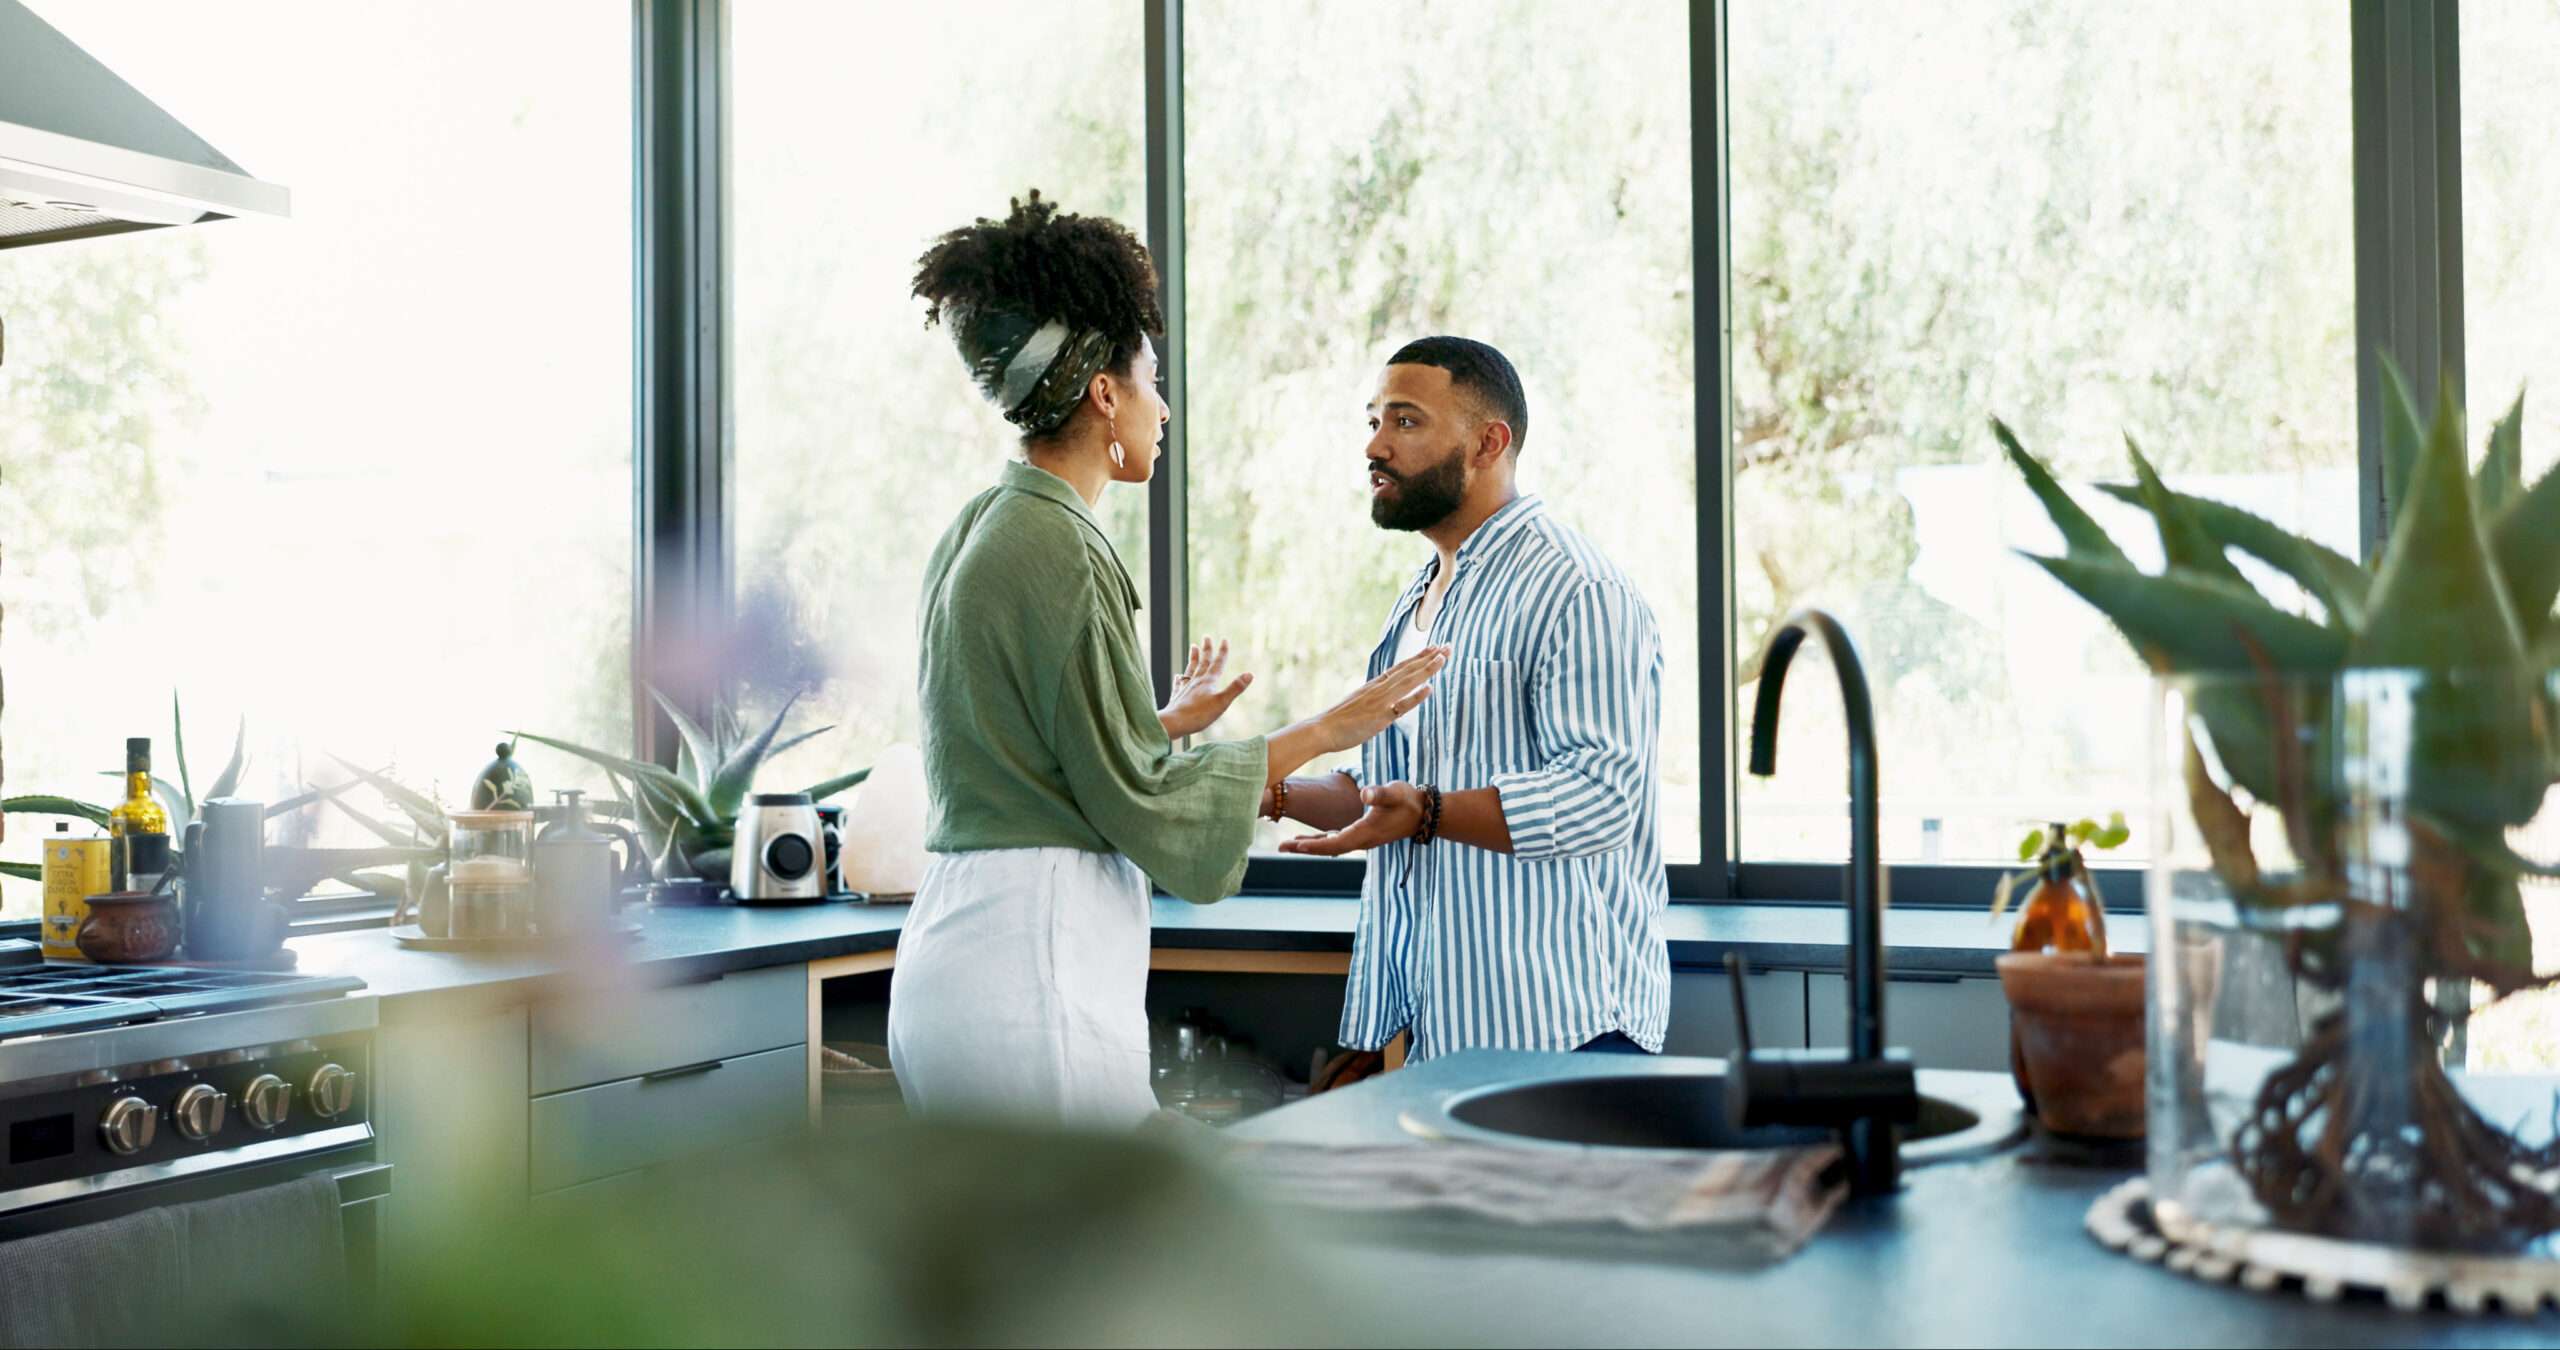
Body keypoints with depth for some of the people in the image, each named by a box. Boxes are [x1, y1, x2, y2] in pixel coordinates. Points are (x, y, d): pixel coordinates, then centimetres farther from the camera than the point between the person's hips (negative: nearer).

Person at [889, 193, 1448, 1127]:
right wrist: (1325, 733, -6)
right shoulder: (1058, 550, -14)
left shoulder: (977, 533, 14)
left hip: (954, 949, 10)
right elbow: (1135, 802, -13)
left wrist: (1166, 723, 35)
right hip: (1032, 962, -10)